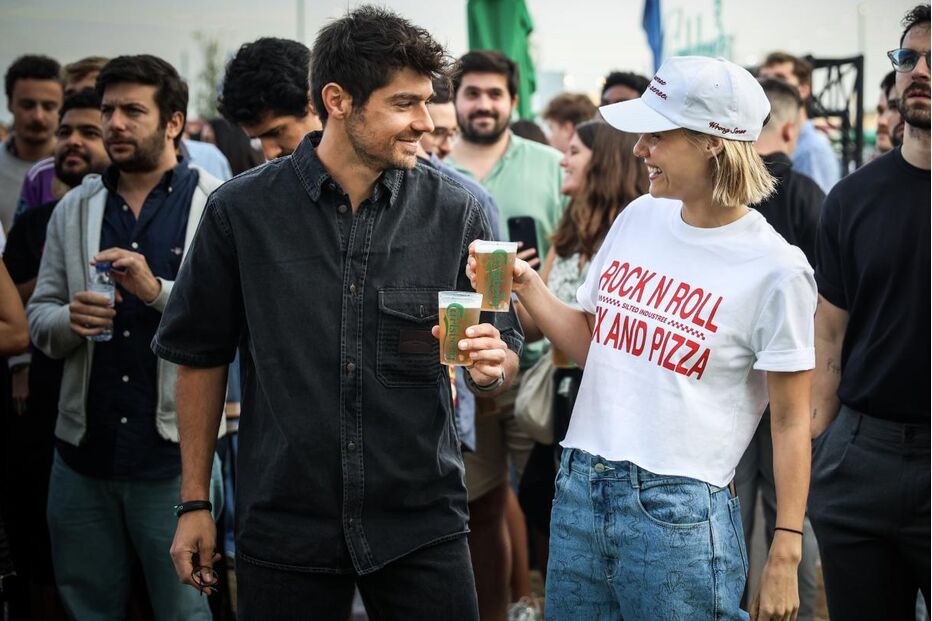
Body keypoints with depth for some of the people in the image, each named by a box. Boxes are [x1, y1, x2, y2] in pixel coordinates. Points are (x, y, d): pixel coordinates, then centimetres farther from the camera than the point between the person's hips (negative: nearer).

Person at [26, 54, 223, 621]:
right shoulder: (75, 209, 12)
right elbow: (39, 318, 12)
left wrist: (159, 292, -22)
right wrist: (70, 320, -10)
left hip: (174, 454, -4)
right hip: (85, 451, 5)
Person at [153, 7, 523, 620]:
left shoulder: (456, 211, -2)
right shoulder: (243, 209, -4)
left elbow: (506, 355, 4)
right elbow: (201, 356, 5)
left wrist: (492, 364, -20)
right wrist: (195, 502, 4)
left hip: (422, 523, 1)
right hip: (285, 522, 0)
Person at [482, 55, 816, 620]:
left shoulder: (776, 269, -10)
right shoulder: (639, 217, 8)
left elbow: (791, 423, -7)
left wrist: (785, 558, -10)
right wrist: (527, 285, 0)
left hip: (680, 511, -6)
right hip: (579, 488, 6)